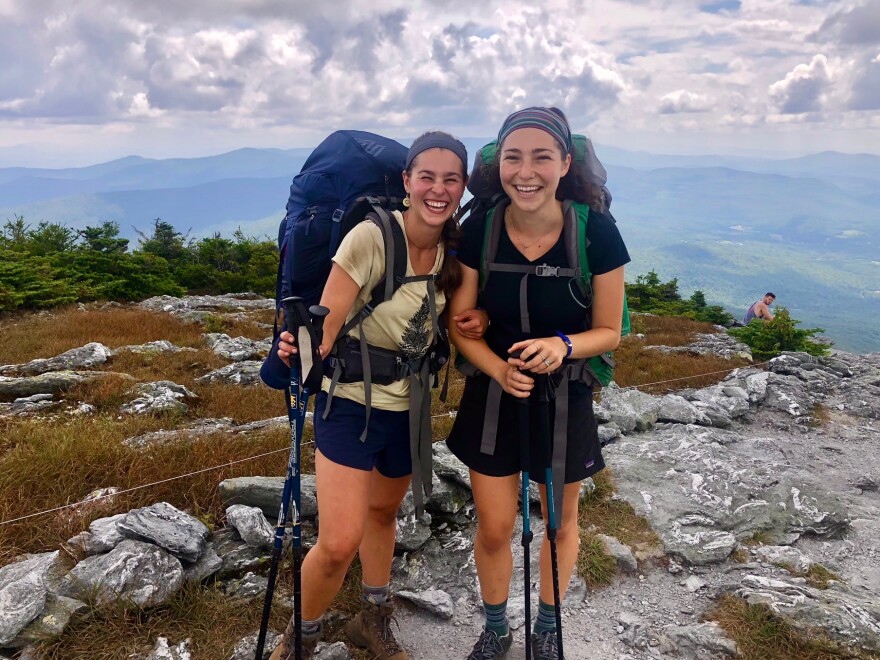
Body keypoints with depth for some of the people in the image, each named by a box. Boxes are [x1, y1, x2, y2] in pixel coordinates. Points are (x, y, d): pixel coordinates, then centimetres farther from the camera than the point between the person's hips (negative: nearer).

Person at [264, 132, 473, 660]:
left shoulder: (452, 250, -3)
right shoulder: (371, 238, -22)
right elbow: (324, 328, -23)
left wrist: (473, 325, -9)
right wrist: (299, 351, -44)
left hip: (408, 407, 6)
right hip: (352, 403, -6)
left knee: (383, 512, 24)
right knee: (339, 544, -12)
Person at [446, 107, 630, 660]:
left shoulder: (597, 232, -19)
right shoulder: (479, 230, -14)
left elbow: (609, 331, -9)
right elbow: (459, 322, -6)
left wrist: (562, 345, -30)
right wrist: (499, 369, -23)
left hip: (565, 399, -1)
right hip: (493, 394, 1)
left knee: (560, 524, 19)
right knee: (494, 529, 11)